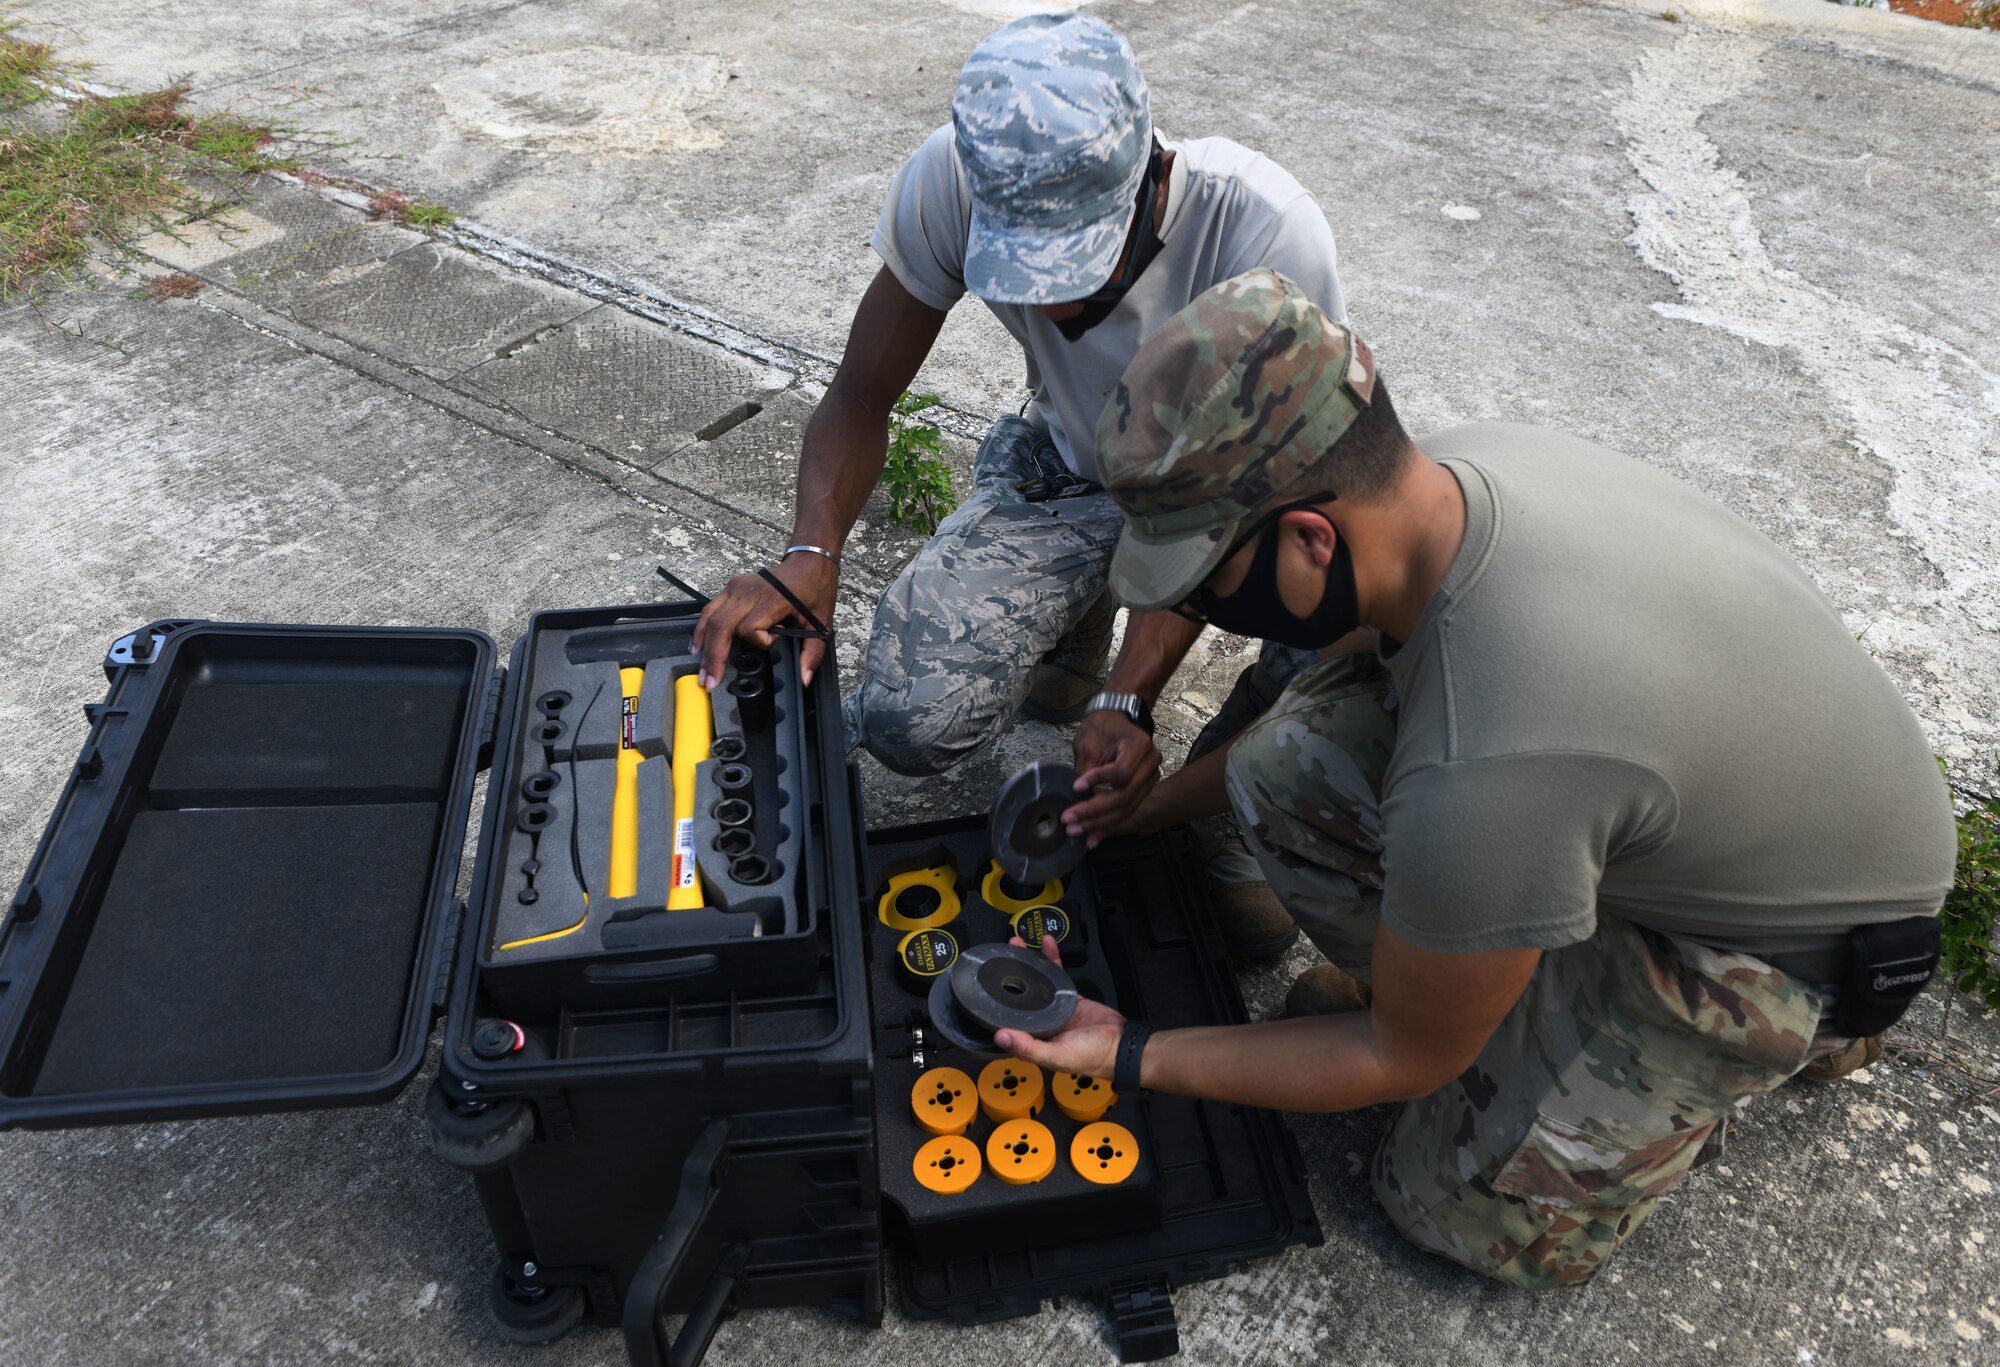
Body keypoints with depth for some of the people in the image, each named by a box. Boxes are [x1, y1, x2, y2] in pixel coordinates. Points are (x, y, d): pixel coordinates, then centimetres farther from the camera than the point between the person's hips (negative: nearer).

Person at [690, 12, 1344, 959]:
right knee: (905, 726, -19)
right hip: (1070, 476, 2)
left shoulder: (1266, 232, -34)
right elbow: (862, 395, -13)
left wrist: (1128, 699, -36)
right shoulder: (951, 181, -26)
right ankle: (1070, 628, 16)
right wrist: (808, 564, -30)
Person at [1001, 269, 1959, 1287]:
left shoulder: (1478, 781, -43)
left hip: (1797, 928, -6)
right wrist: (1147, 806, 7)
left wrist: (1132, 1057, -14)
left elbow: (1407, 1062, -21)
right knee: (1286, 764, -15)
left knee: (1488, 1217, 1)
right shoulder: (1449, 463, -19)